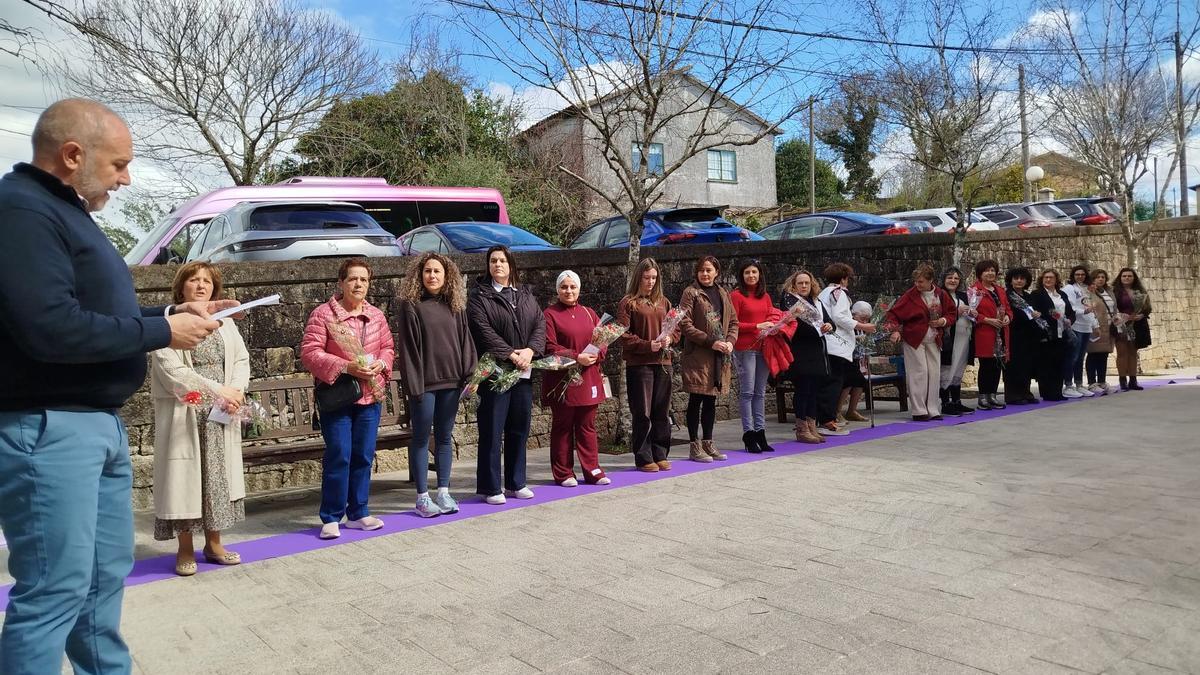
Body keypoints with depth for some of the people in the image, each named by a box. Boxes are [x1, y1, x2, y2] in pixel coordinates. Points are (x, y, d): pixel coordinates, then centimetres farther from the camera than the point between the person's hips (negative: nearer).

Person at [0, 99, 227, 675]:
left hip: (98, 422, 11)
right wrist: (163, 333, -17)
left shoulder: (63, 211, 16)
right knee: (55, 591, -4)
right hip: (48, 428, -10)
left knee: (106, 574, 19)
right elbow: (52, 328, -27)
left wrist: (171, 313, 8)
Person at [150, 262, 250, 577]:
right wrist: (217, 390, -17)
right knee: (185, 477, 0)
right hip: (184, 414, -5)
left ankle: (213, 544, 19)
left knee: (218, 476, 8)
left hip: (221, 414, 5)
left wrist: (236, 391, -10)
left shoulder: (225, 322, 14)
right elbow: (171, 371, -13)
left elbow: (241, 360, 9)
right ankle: (185, 550, 12)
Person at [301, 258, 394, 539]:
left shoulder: (376, 315, 9)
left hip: (370, 396, 5)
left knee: (364, 456, 9)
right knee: (338, 456, -5)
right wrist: (345, 366, -20)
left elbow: (388, 347, 16)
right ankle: (331, 518, 7)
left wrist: (380, 363, -7)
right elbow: (309, 353, -11)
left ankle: (358, 513, 21)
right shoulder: (322, 314, -7)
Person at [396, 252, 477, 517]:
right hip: (424, 381, -4)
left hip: (451, 380, 4)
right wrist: (413, 383, -13)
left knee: (445, 436, 10)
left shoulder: (455, 305, 9)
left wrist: (470, 373, 2)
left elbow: (465, 340, 10)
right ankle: (422, 497, 11)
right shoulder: (410, 306, -4)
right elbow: (407, 346, -7)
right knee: (421, 438, 4)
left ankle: (444, 492, 18)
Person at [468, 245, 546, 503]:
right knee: (492, 431, -1)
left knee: (519, 430, 10)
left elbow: (540, 324, 6)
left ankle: (516, 483, 21)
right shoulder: (479, 296, -1)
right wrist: (511, 354, -19)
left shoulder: (526, 296, 15)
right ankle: (490, 487, 7)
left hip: (523, 372, 5)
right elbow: (484, 331, -12)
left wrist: (530, 350, -12)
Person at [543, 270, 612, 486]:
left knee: (587, 426, 9)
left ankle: (592, 471, 15)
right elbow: (550, 348, -10)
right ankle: (563, 474, 12)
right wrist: (577, 358, -18)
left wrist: (595, 356, -11)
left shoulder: (589, 313, 13)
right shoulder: (549, 314, -2)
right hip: (562, 380, -4)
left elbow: (603, 341, 10)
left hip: (588, 379, 4)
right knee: (562, 427, 4)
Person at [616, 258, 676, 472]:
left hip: (662, 362, 5)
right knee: (642, 413, -1)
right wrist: (647, 345, -17)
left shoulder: (663, 302, 15)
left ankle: (660, 454, 18)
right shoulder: (628, 303, -1)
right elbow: (623, 335, -8)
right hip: (639, 364, -5)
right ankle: (643, 458, 8)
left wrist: (669, 339, -5)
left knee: (662, 412, 8)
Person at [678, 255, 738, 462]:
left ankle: (707, 443, 20)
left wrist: (730, 341, -3)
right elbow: (685, 324, -12)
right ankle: (694, 446, 6)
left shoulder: (723, 294, 15)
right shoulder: (691, 293, -4)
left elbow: (733, 322, 17)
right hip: (698, 355, -6)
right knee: (696, 400, -1)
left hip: (719, 356, 6)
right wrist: (711, 342, -17)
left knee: (711, 400, 11)